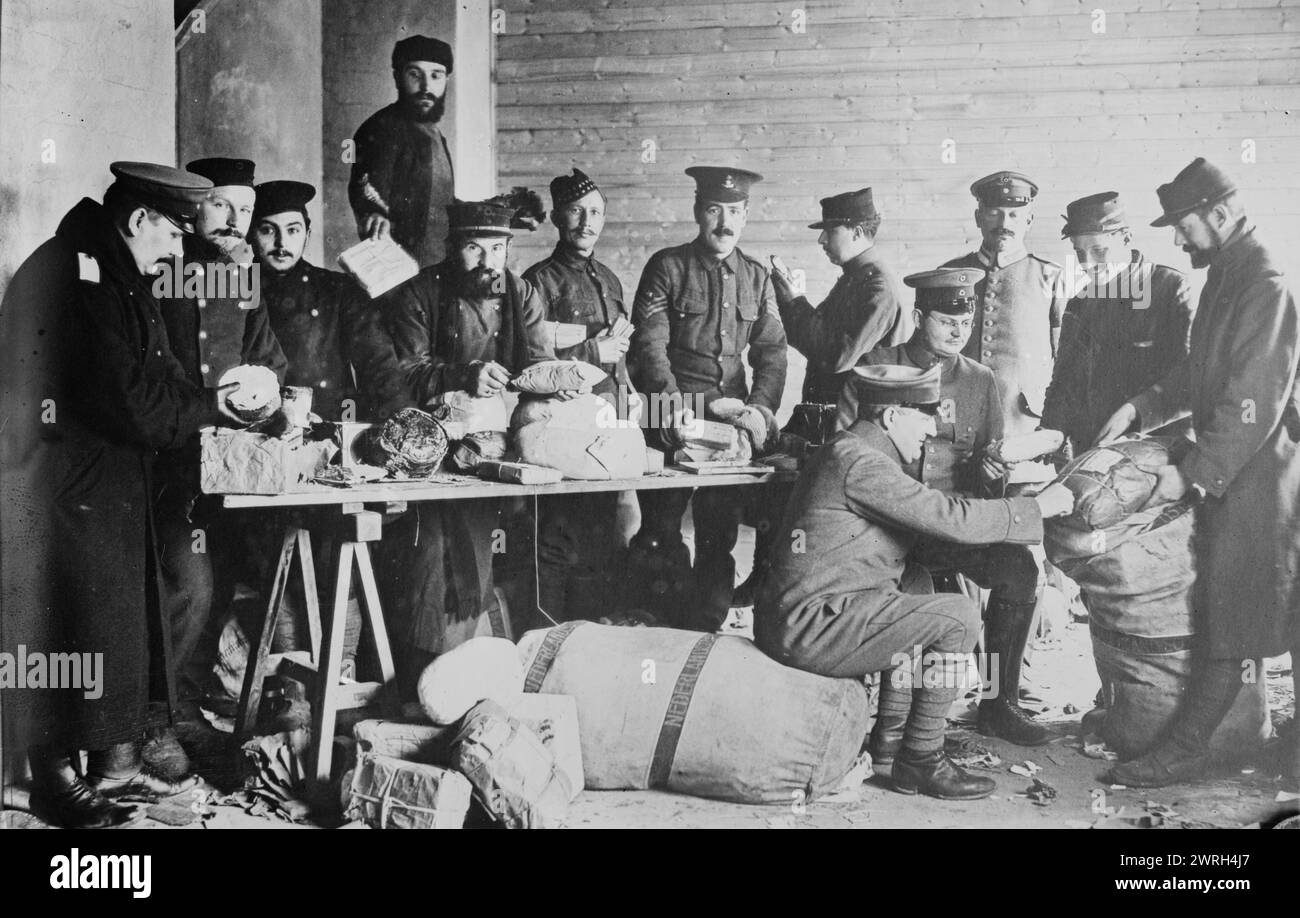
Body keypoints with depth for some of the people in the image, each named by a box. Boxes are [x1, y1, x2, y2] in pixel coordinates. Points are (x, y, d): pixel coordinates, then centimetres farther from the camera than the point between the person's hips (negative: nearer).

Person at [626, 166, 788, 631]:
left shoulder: (756, 277, 11)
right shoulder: (667, 268, -1)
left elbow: (772, 351, 6)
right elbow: (649, 344, -10)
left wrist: (761, 408, -12)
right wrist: (675, 406, -24)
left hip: (733, 419, 3)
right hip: (673, 422, -3)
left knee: (720, 534, 7)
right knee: (661, 531, -1)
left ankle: (709, 629, 18)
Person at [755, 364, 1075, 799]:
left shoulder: (853, 450, 16)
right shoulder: (858, 461, -17)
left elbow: (931, 517, 20)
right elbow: (950, 518, -19)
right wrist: (1037, 507, -8)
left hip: (796, 620, 11)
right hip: (811, 629, -11)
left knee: (920, 602, 25)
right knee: (958, 616, -11)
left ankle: (889, 737, 24)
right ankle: (919, 762, -1)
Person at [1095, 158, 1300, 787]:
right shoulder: (1225, 276, 12)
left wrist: (1193, 474, -20)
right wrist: (1141, 407, 5)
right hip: (1224, 471, 9)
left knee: (1227, 620, 1)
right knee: (1219, 612, 12)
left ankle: (1186, 749, 11)